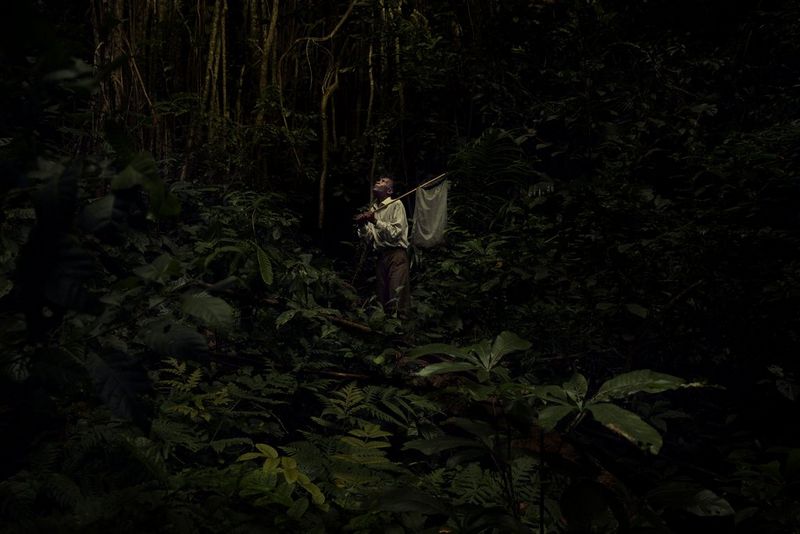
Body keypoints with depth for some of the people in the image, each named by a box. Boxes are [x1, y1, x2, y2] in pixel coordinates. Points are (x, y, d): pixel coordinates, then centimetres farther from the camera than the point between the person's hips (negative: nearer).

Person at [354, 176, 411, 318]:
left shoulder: (396, 205, 1)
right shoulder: (373, 209, 18)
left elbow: (395, 234, -9)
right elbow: (370, 241, 15)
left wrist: (376, 222, -14)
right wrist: (362, 226, -2)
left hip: (396, 255, -6)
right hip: (380, 257, 7)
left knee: (397, 301, -14)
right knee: (382, 299, 7)